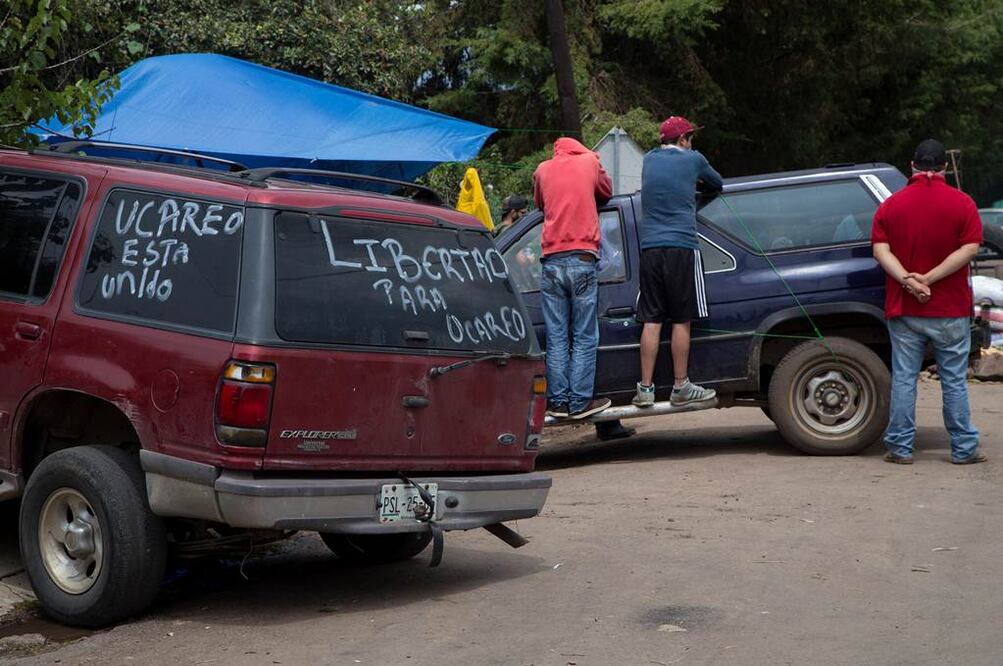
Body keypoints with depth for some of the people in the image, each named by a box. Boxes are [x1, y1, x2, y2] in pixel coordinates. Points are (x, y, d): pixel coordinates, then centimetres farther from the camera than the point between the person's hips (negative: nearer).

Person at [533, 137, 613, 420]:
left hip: (552, 261, 2)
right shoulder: (589, 161, 10)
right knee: (584, 338, 1)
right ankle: (580, 402, -1)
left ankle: (558, 401, 4)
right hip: (582, 260, -2)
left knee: (556, 338, 5)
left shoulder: (543, 169, 14)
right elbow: (606, 192, 24)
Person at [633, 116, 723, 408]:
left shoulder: (649, 160, 15)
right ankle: (681, 387, 6)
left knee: (651, 320, 5)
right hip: (681, 247, -4)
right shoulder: (692, 160, 3)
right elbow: (717, 184, 20)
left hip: (649, 247, 4)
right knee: (681, 321, 2)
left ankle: (645, 389, 3)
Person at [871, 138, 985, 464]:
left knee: (903, 378, 6)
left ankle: (900, 447, 6)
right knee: (954, 380, 6)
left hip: (904, 310, 1)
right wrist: (929, 278, -16)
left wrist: (908, 280, -17)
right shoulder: (962, 203, -3)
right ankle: (964, 449, 11)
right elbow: (969, 249, -12)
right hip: (950, 310, -1)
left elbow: (880, 250, -7)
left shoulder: (891, 204, 3)